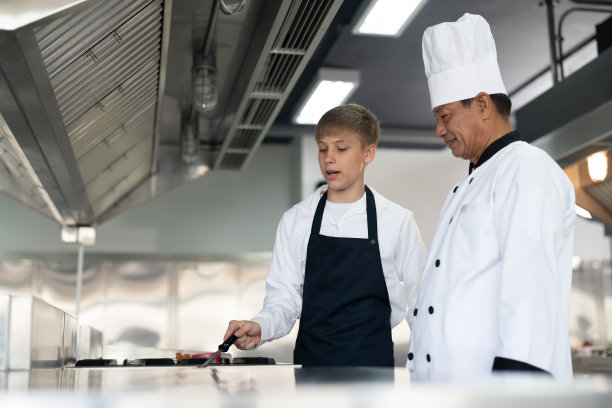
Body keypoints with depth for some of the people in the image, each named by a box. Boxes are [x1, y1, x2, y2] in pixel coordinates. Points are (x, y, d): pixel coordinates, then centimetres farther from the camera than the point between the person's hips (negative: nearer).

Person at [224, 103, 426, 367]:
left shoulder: (398, 221, -2)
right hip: (310, 360, 1)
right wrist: (260, 327, -19)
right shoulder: (295, 221, 2)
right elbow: (284, 299, 0)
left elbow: (422, 305, 3)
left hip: (373, 363, -1)